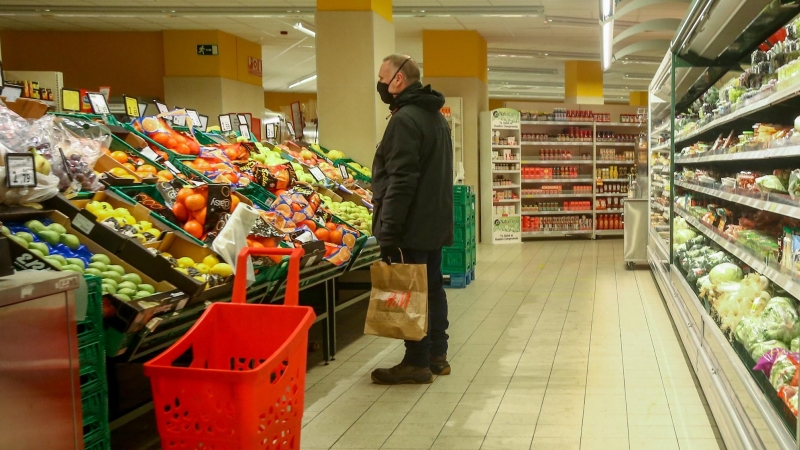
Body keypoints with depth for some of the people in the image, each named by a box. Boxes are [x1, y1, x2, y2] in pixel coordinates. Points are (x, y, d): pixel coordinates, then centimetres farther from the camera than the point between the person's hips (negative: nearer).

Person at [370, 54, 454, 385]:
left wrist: (389, 233, -22)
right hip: (436, 224, 10)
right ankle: (437, 355, 22)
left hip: (413, 227, -10)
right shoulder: (436, 117, 16)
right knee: (432, 287, 14)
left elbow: (400, 181, -23)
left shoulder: (405, 119, -16)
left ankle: (417, 363, 4)